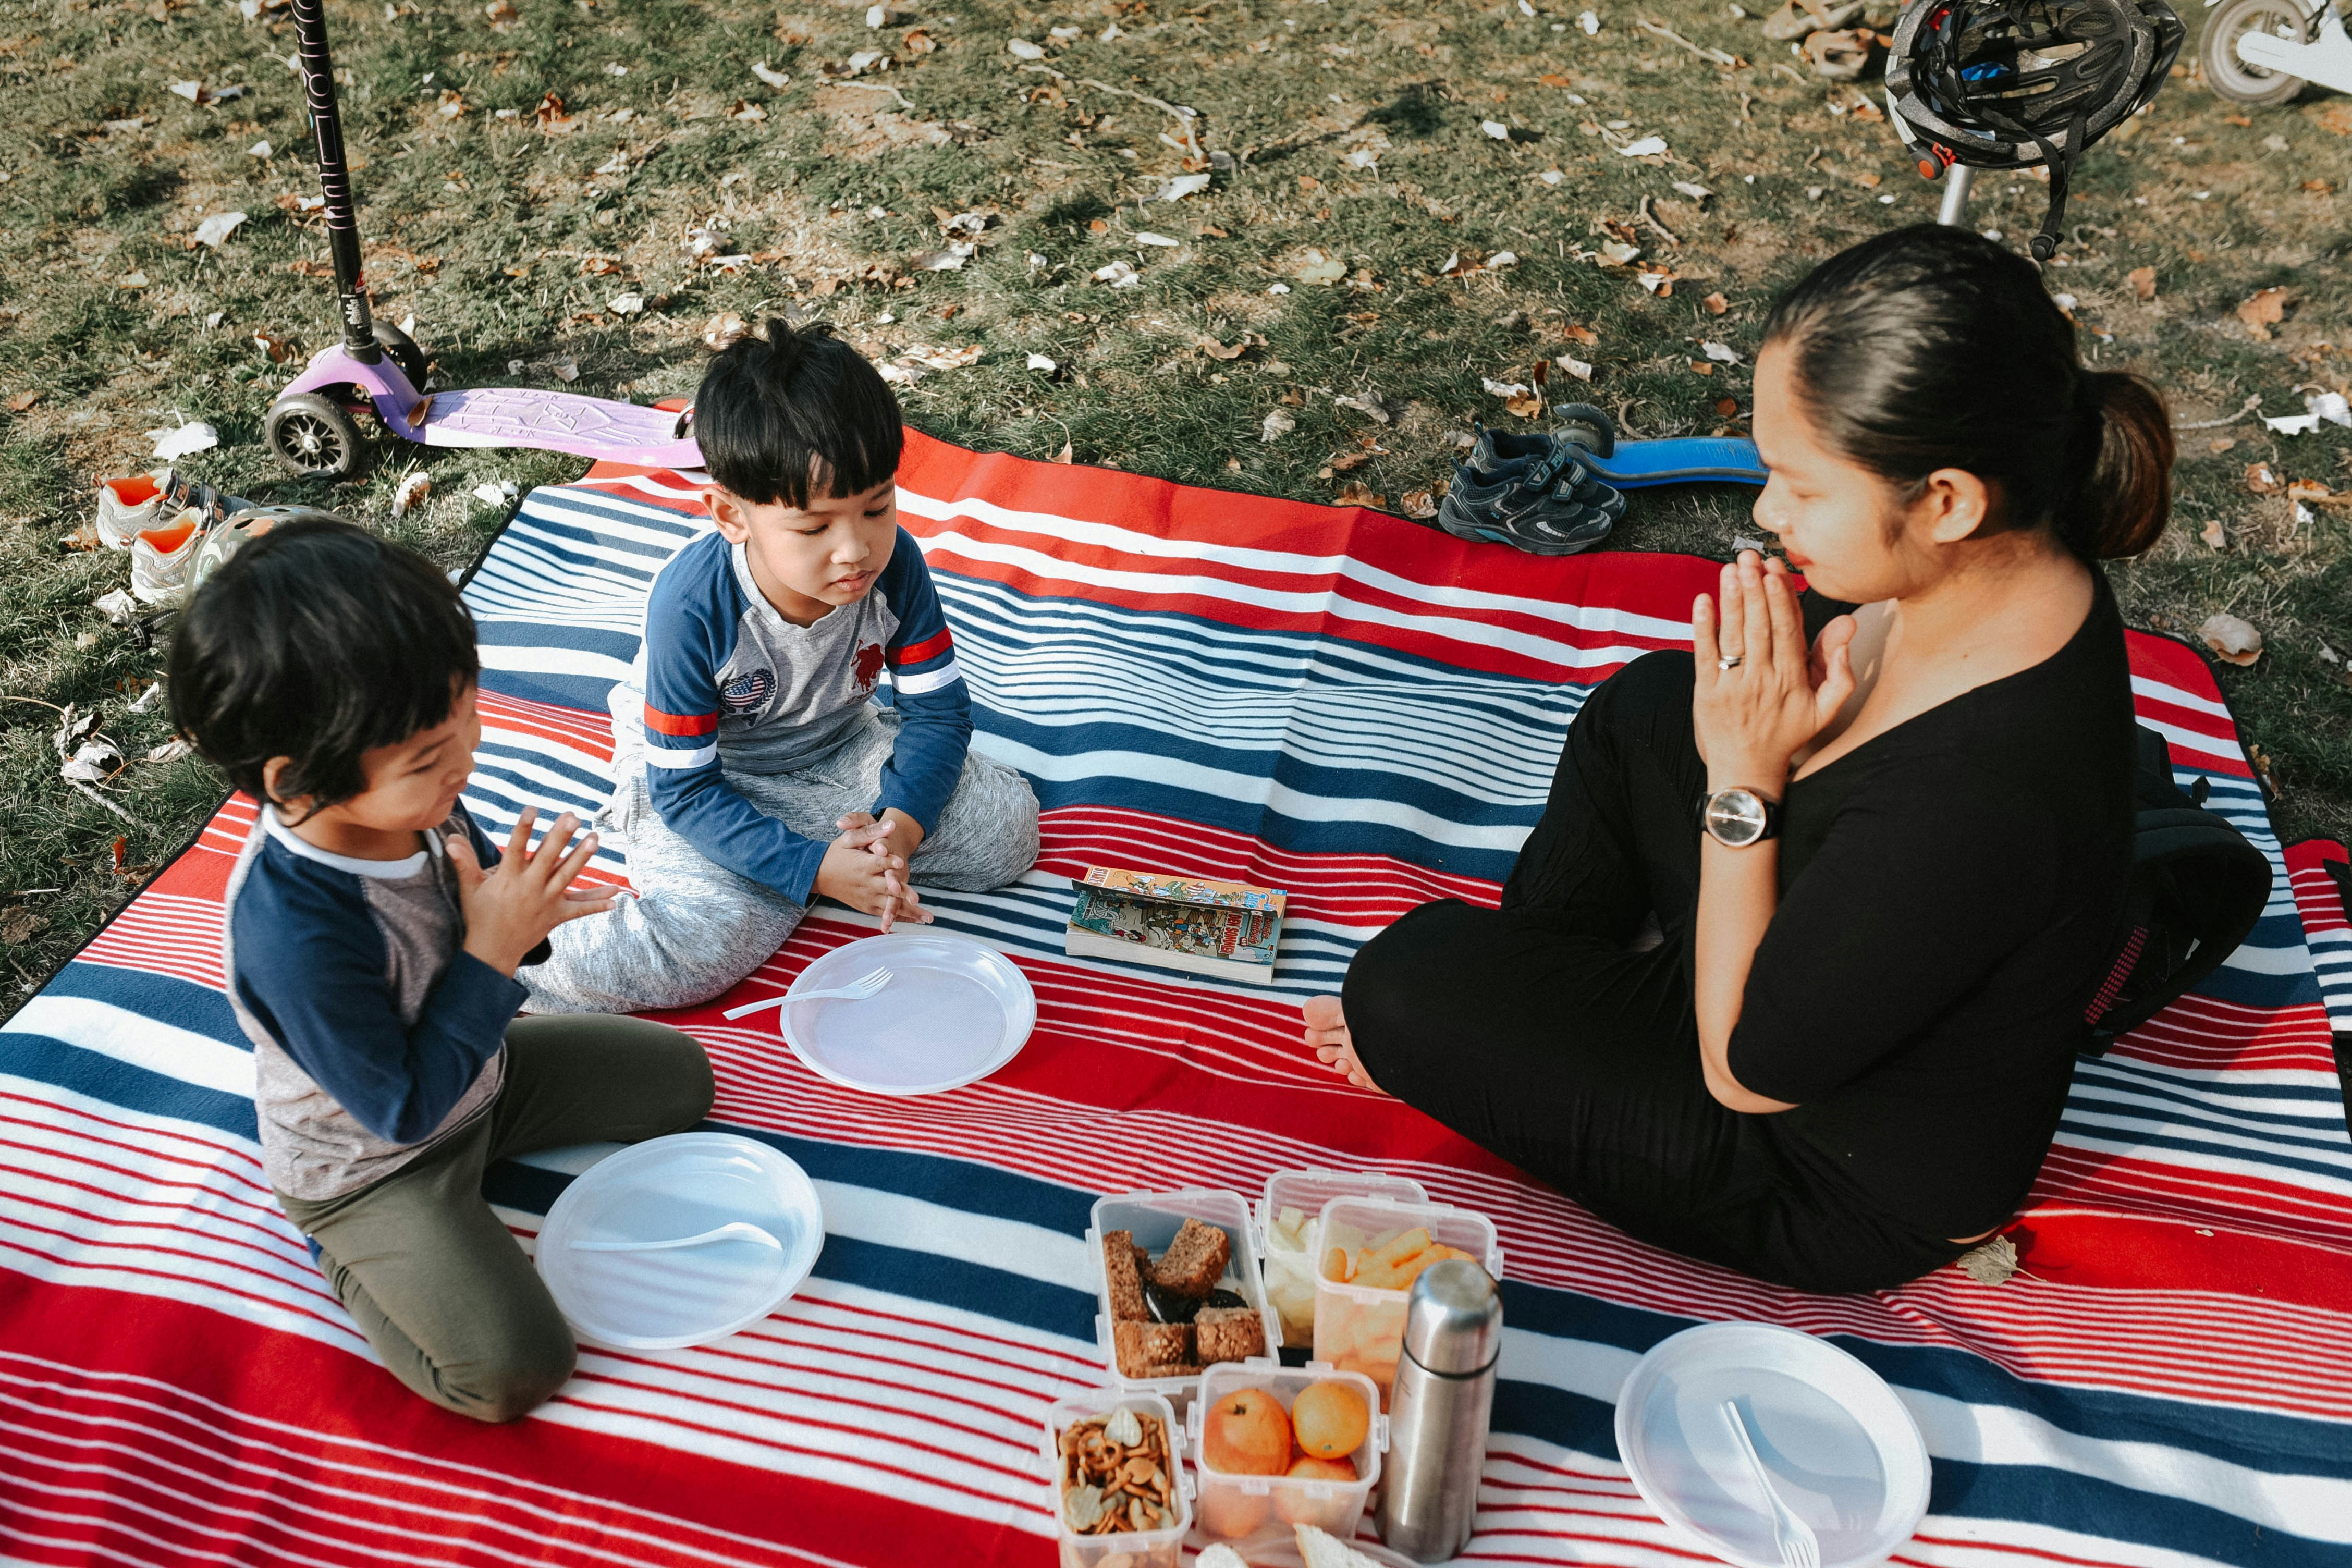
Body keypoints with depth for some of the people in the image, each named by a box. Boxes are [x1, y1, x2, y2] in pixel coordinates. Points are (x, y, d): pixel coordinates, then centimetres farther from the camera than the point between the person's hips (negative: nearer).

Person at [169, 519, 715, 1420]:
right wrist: (494, 950, -33)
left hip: (474, 1070, 7)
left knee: (680, 1076, 13)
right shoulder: (298, 936, -40)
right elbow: (404, 1109, -29)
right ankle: (349, 1256, 9)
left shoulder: (407, 801, -18)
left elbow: (475, 876, 4)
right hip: (372, 1169, -7)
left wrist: (521, 907, -21)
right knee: (514, 1370, -16)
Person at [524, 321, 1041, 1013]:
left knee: (1008, 822, -11)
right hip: (708, 777, -4)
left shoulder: (894, 564, -21)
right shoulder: (692, 605, -32)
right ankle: (530, 976, -10)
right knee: (714, 936, -31)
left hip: (836, 747, 5)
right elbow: (684, 787, -26)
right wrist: (814, 869, -35)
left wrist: (901, 821, -30)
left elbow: (939, 708, -11)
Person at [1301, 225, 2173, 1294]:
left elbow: (1747, 1071, -27)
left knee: (1406, 984, -7)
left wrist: (1742, 780, -26)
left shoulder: (1977, 800, -43)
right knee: (1642, 706, 19)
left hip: (1852, 1191, -8)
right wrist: (1772, 737, -13)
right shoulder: (2016, 564, -17)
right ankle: (1532, 988, 35)